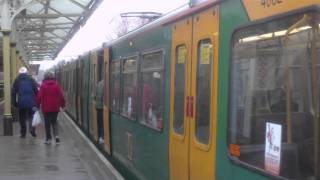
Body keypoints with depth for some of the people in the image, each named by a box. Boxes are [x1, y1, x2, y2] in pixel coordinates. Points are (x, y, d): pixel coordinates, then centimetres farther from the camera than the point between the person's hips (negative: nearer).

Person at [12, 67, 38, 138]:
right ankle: (32, 129, -7)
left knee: (22, 118, 9)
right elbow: (36, 91, -1)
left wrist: (14, 103, 8)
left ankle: (23, 133, 9)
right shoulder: (31, 79, 4)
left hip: (21, 103, 0)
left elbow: (13, 92, 4)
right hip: (31, 102, 0)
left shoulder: (17, 80, 6)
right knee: (31, 116, 11)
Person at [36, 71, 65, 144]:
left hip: (46, 108, -2)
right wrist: (62, 104, 9)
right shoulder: (56, 85, -1)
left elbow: (39, 96, -8)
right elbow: (61, 96, -2)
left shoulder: (43, 85, -6)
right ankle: (56, 135, -6)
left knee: (47, 123, 8)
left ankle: (48, 138, 9)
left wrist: (37, 104, 3)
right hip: (55, 107, 2)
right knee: (54, 122, 15)